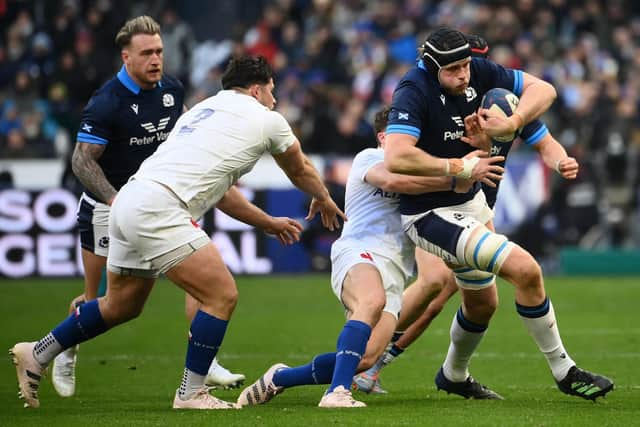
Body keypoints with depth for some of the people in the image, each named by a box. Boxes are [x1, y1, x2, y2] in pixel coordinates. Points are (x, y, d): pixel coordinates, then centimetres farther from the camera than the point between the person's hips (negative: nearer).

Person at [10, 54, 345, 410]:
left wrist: (269, 223, 42)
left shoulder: (204, 110, 27)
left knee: (122, 305, 23)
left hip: (129, 200, 9)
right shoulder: (267, 119, 5)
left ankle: (37, 354, 30)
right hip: (158, 210, -9)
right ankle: (191, 393, -2)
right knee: (223, 296, -5)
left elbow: (218, 189, 34)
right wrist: (324, 201, 45)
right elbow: (300, 170, 25)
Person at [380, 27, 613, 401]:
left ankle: (454, 375, 51)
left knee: (482, 302, 24)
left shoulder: (478, 71, -7)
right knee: (526, 269, -19)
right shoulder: (414, 92, -25)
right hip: (431, 214, -9)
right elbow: (396, 157, -37)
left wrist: (512, 123, -21)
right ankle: (564, 371, -4)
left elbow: (543, 89, -3)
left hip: (471, 201, 9)